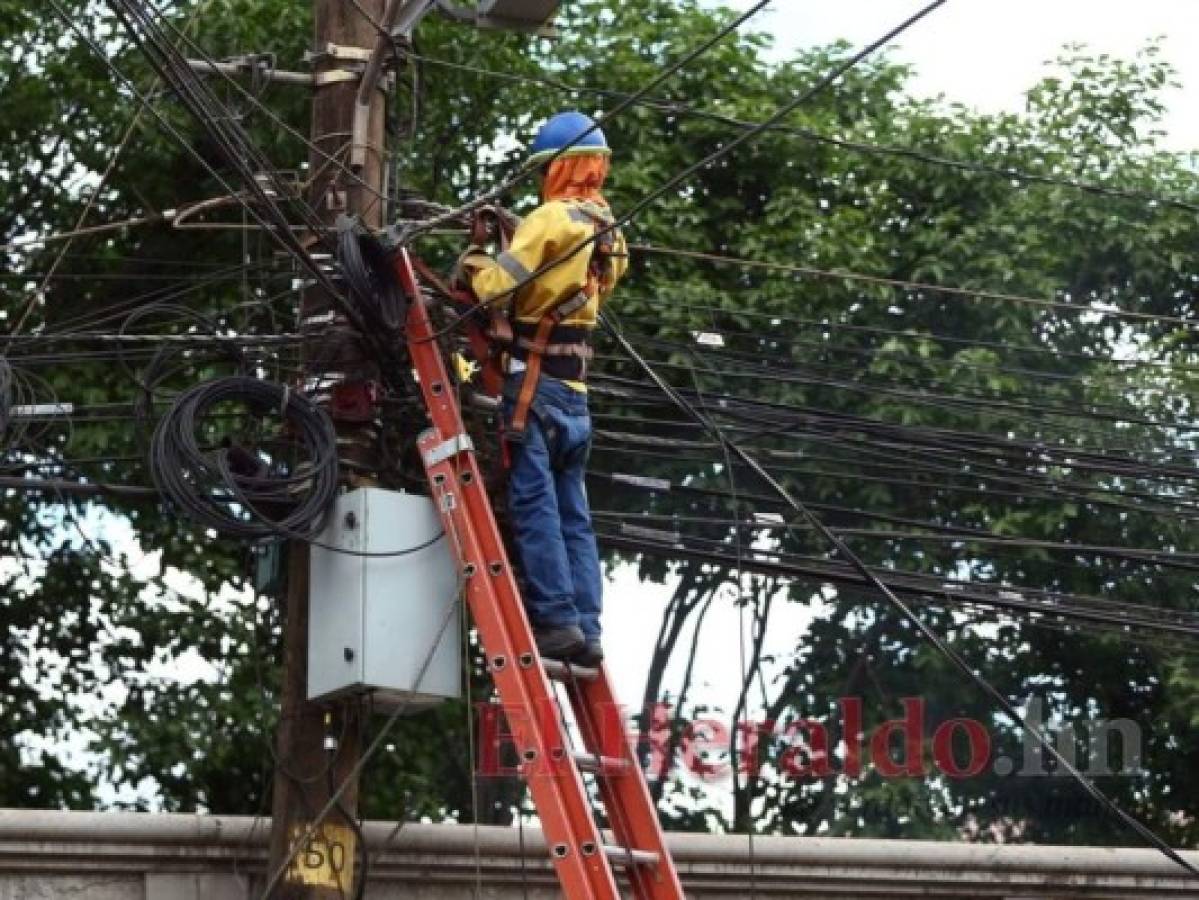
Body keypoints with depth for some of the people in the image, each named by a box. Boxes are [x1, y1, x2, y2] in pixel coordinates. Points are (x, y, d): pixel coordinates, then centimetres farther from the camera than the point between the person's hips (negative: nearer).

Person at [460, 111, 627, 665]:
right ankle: (587, 629, 5)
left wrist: (473, 262, 6)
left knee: (534, 505, -9)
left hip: (534, 381, -8)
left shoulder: (552, 217, -9)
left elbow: (497, 287, -13)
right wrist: (513, 231, 20)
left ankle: (556, 619, -15)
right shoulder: (605, 231, 14)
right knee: (574, 515, 7)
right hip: (576, 391, 8)